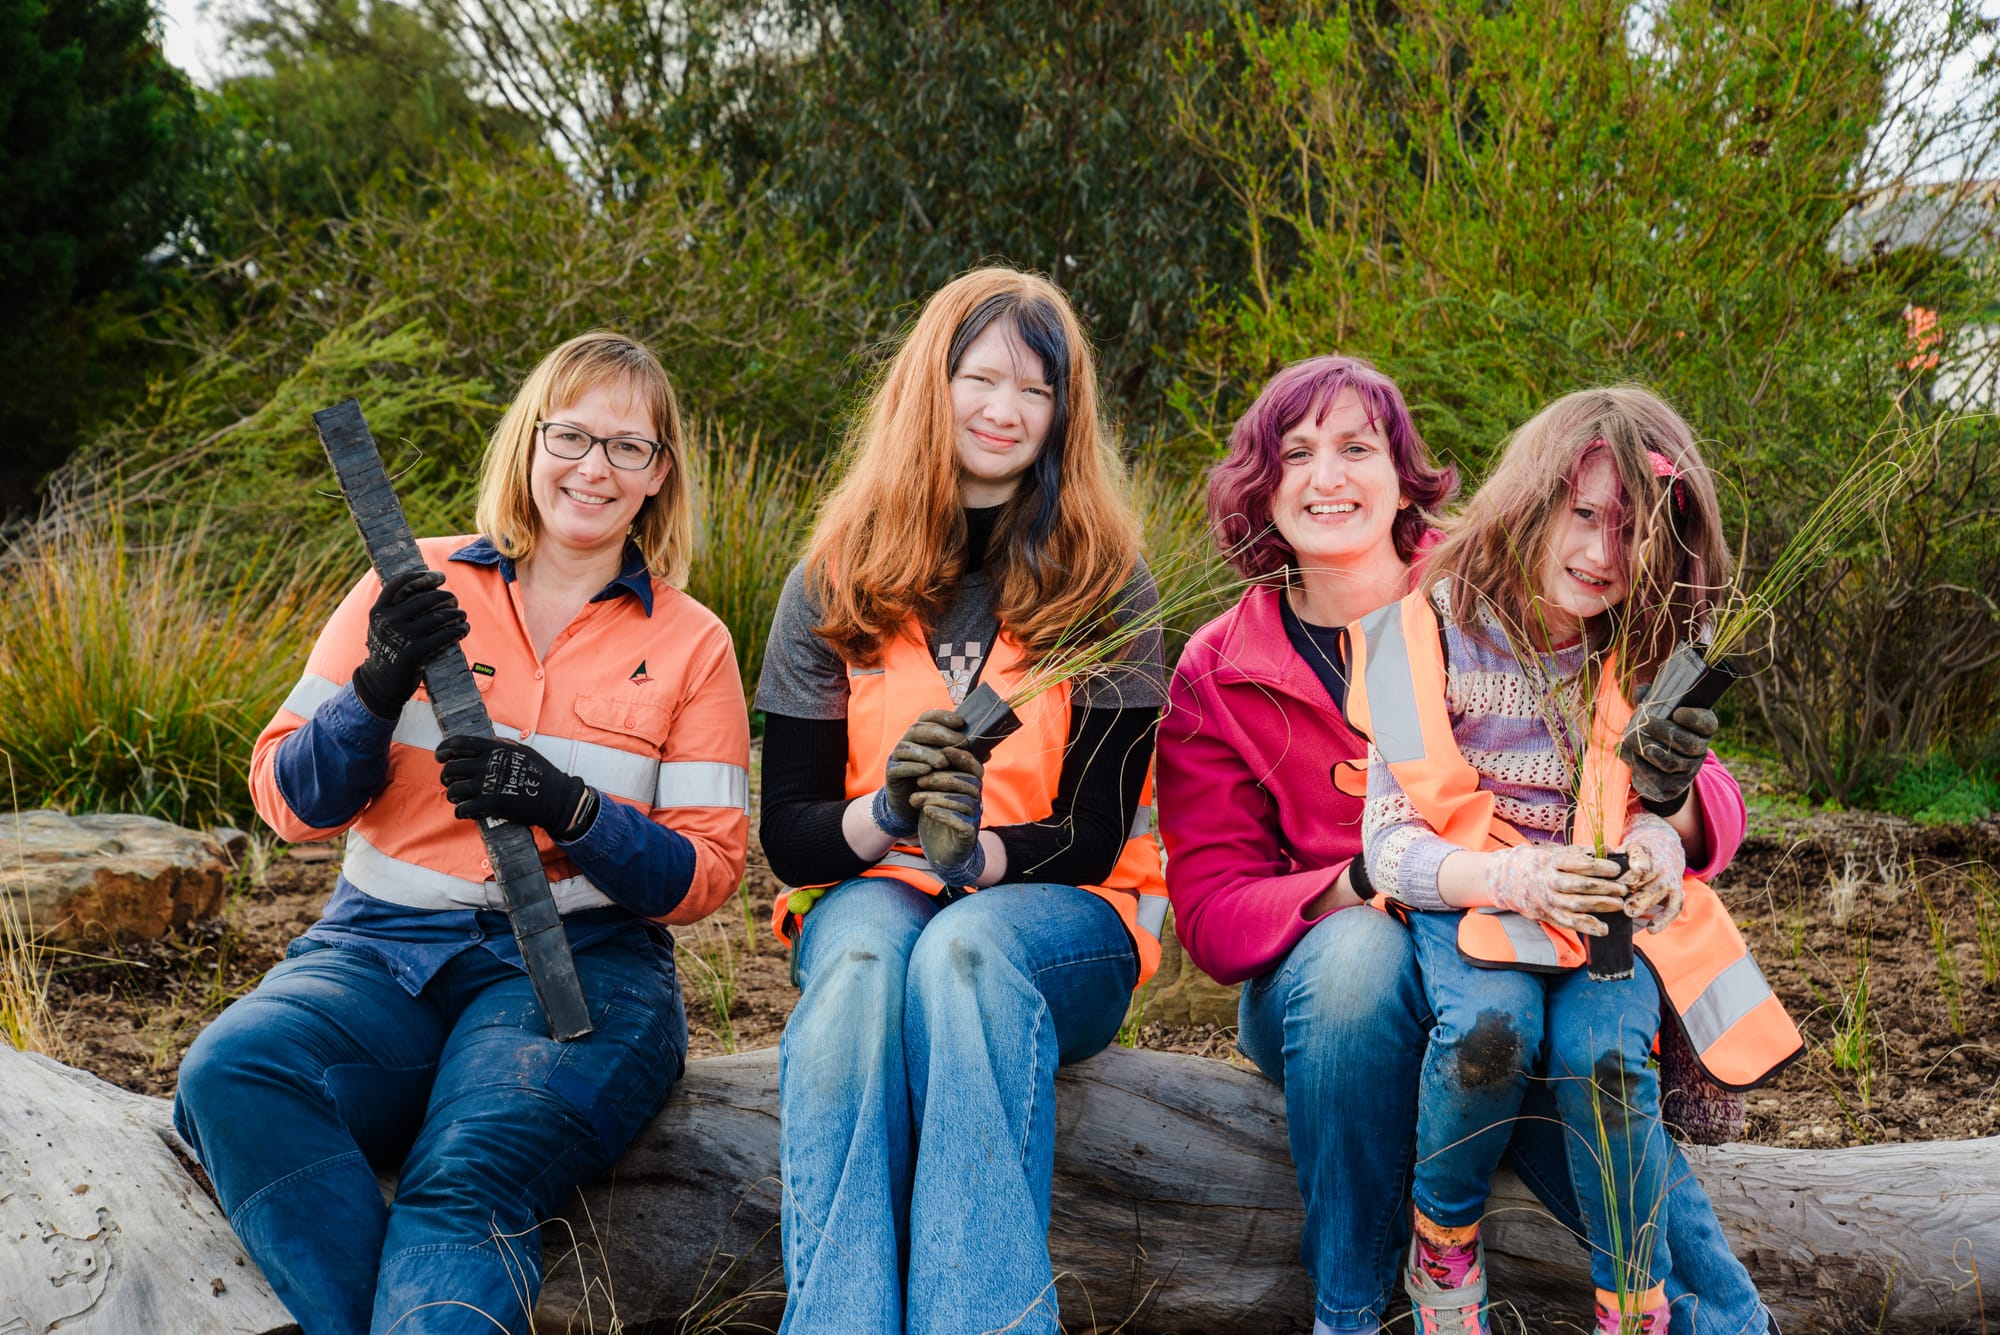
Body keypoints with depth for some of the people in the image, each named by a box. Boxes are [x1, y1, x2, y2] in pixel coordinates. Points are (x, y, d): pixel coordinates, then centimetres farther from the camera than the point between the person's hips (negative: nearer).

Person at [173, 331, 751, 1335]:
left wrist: (572, 812, -13)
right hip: (384, 950, 2)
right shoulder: (416, 587, 11)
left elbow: (705, 874, 6)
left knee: (468, 1180, -36)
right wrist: (380, 686, -11)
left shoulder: (691, 643, 10)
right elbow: (289, 801, 8)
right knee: (233, 1071, -32)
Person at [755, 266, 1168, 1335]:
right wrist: (884, 812, -21)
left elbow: (1095, 835, -3)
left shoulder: (1107, 588, 3)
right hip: (869, 890, 1)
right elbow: (786, 831, 2)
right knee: (864, 957, -36)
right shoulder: (836, 583, 6)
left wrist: (980, 852, -26)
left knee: (964, 949, -37)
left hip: (1054, 910, -1)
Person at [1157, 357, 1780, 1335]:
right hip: (1324, 989, 1)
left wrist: (1673, 792, -28)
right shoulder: (1217, 677, 1)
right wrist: (1365, 883, -26)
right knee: (1362, 951, -35)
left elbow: (1713, 817, -2)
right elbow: (1212, 909, -6)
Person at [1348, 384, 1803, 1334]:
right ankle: (1443, 1249, -7)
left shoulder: (1644, 658, 4)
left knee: (1602, 1050, -30)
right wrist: (1514, 878, -30)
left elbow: (1670, 805, 13)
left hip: (1607, 901, 2)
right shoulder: (1436, 632, -8)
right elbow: (1390, 845, -11)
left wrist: (1662, 839, -14)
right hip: (1464, 898, -2)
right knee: (1491, 1023, -35)